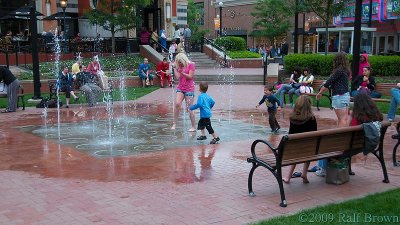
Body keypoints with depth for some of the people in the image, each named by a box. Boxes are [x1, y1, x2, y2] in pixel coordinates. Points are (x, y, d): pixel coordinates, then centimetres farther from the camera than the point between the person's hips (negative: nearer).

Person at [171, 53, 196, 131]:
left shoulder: (191, 65, -4)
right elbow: (177, 77, 3)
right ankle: (174, 124, -11)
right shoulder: (180, 66, 12)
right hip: (180, 88, 5)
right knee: (177, 103, -17)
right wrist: (174, 68, 2)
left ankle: (193, 127, 8)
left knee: (189, 108, -3)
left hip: (189, 89, -5)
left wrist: (182, 73, -23)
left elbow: (190, 76, -11)